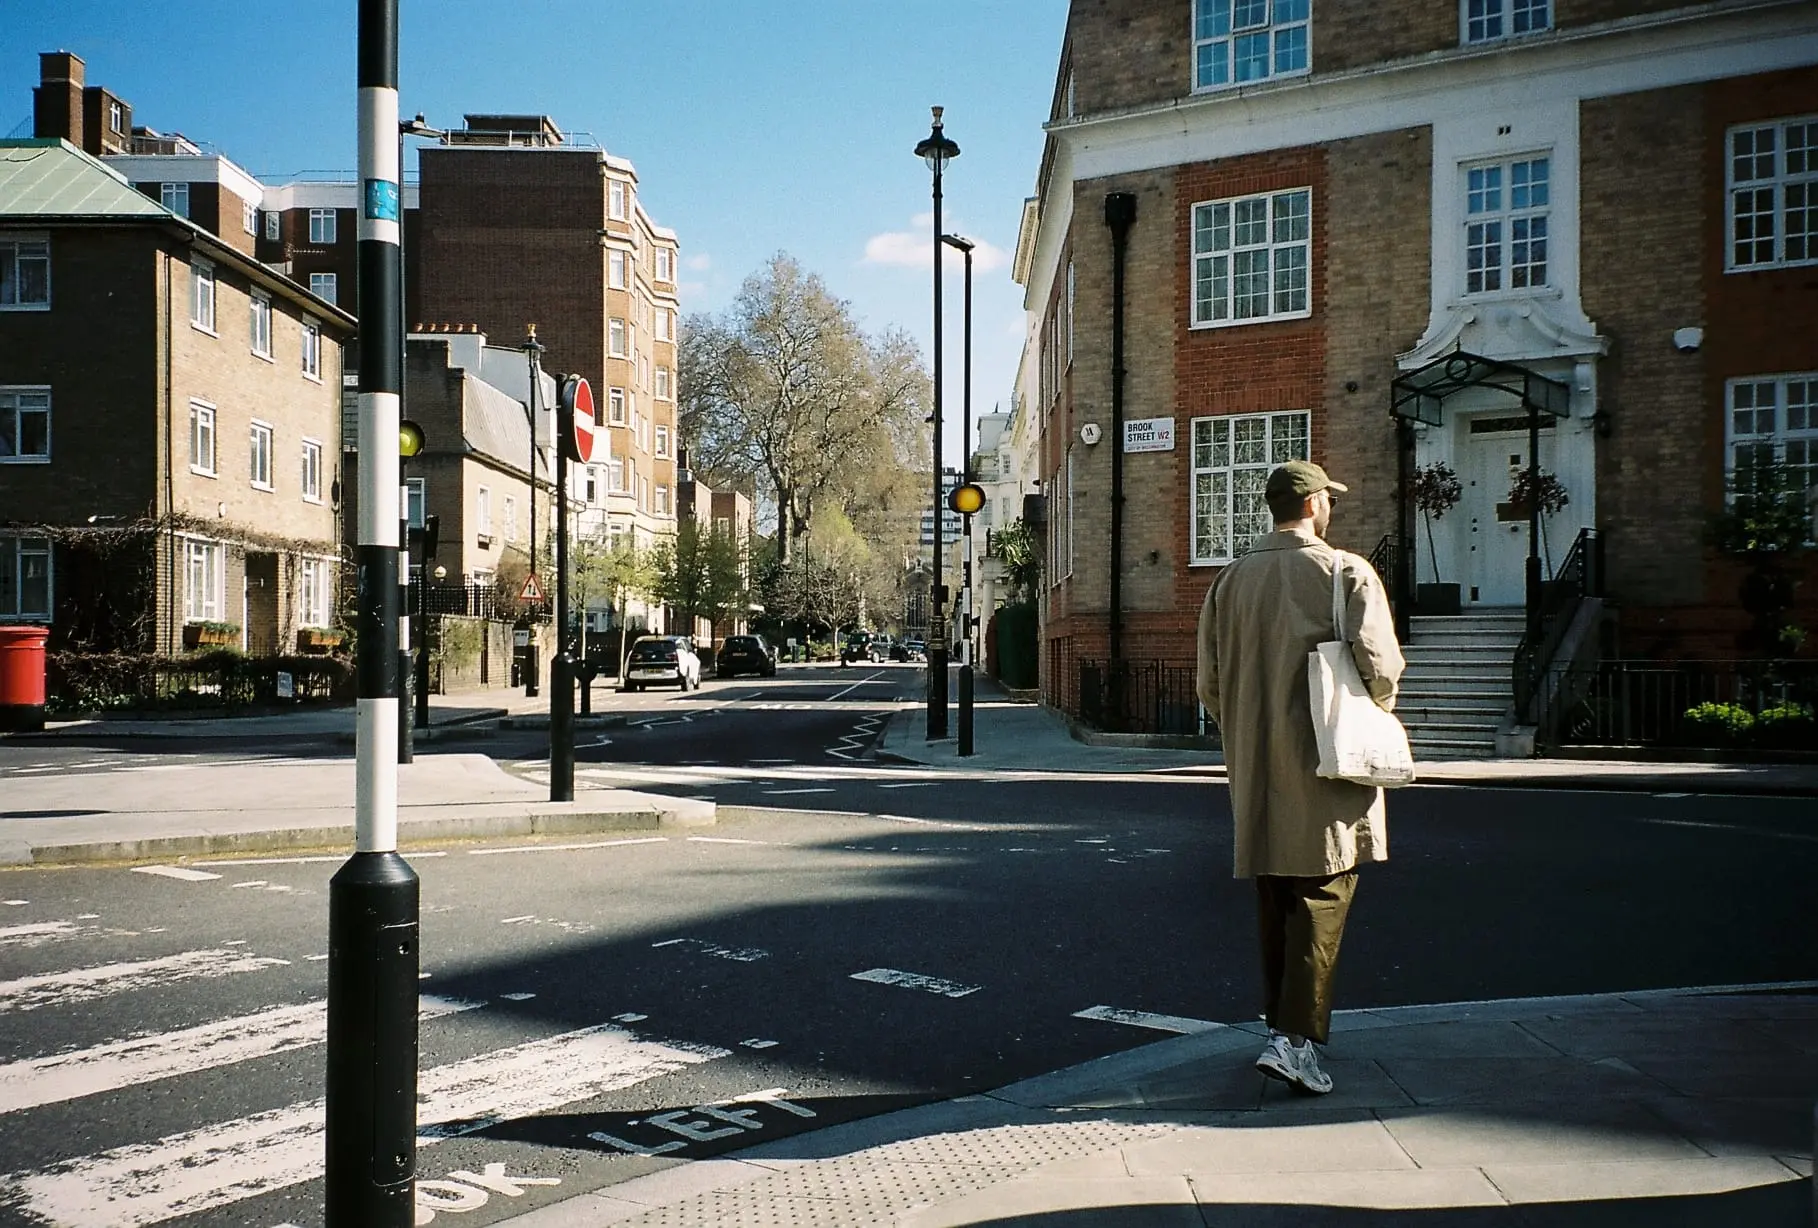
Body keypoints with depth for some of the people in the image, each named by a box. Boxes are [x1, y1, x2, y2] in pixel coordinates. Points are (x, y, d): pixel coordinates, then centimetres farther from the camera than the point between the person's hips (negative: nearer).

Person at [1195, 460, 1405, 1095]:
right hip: (1326, 762, -5)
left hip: (1256, 768, 5)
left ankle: (1283, 1022, 25)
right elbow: (1380, 667, -15)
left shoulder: (1232, 579, 6)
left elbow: (1210, 683, 7)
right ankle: (1295, 1038, -10)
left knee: (1274, 899, 16)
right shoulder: (1346, 573, -8)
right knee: (1321, 899, -2)